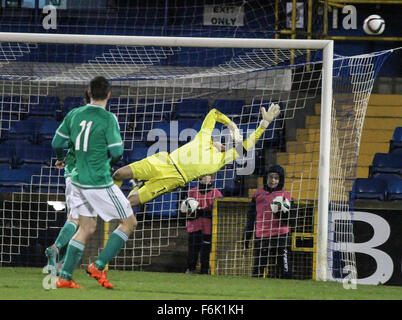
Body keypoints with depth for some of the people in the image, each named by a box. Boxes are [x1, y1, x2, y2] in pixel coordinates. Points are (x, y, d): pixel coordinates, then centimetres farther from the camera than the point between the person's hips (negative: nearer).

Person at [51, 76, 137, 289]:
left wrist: (60, 160, 34)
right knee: (129, 223, 6)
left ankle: (64, 277, 8)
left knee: (86, 228, 16)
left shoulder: (74, 115, 3)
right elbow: (117, 152, -16)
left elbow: (57, 142, 12)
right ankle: (99, 266, -1)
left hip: (78, 181, 7)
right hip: (100, 183, -7)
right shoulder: (108, 119, -14)